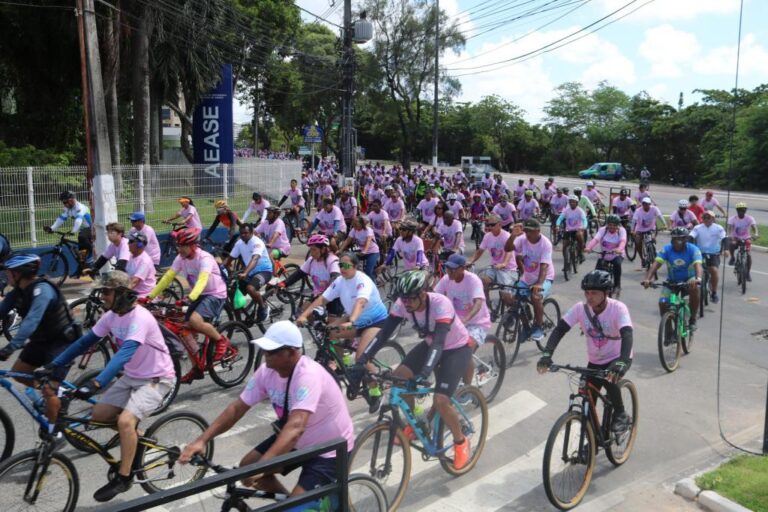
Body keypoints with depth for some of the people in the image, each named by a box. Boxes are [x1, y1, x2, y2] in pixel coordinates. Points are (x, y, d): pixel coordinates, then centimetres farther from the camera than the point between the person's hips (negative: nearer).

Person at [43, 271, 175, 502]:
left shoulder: (140, 318, -28)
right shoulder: (111, 316, -2)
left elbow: (125, 353, -40)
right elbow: (86, 341, 5)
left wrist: (97, 383, -50)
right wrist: (54, 365, 0)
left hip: (156, 378, -8)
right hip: (131, 376, 8)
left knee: (125, 421, -24)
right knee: (98, 414, 0)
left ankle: (124, 477, -6)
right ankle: (133, 437, 25)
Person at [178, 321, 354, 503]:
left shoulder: (309, 375, -34)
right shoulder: (267, 371, -11)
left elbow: (295, 427, -45)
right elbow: (237, 408, -8)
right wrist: (202, 440, -19)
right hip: (298, 441, 7)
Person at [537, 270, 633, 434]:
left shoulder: (618, 308, -26)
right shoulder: (580, 308, -17)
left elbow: (627, 334, -39)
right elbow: (559, 329, -24)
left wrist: (622, 361, -56)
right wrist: (547, 354, -40)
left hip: (618, 358, -4)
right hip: (595, 361, 4)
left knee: (610, 380, -32)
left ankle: (621, 415, -4)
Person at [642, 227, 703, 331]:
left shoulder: (693, 249, -19)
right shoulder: (666, 249, -16)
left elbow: (697, 265, -35)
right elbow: (656, 264, -28)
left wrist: (698, 278, -56)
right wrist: (647, 278, -45)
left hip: (688, 280, -2)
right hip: (671, 281, 2)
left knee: (694, 288, -36)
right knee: (663, 303, -19)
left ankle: (693, 319, -16)